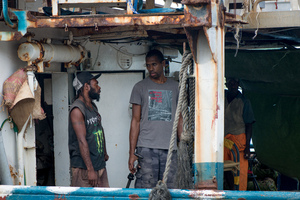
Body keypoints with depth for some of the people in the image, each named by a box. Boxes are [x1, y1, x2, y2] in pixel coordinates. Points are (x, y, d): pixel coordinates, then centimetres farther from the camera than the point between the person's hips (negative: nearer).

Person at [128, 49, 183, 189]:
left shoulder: (175, 87, 14)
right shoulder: (140, 87, 6)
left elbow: (179, 120, 15)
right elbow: (135, 121, 3)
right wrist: (132, 152, -4)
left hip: (170, 148, 2)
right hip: (146, 147, -2)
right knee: (145, 190, -9)